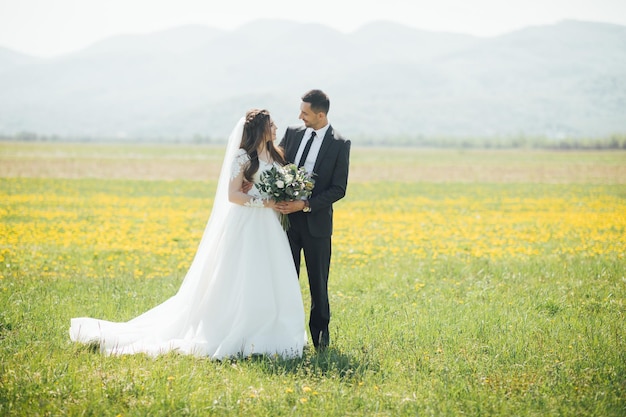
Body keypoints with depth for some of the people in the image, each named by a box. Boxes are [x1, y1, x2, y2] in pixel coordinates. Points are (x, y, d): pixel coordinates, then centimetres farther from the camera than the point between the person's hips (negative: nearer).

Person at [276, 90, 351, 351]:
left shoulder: (340, 145, -6)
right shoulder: (292, 134, 6)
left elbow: (339, 189, -9)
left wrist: (306, 205, -18)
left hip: (316, 223, -3)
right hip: (288, 219, 3)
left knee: (318, 283, 6)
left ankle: (320, 335, 17)